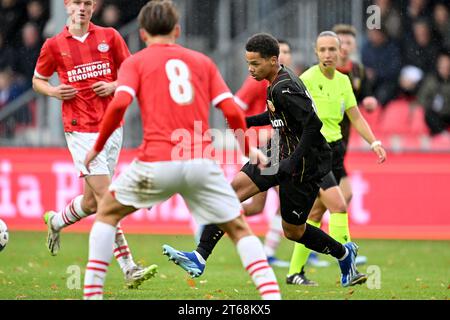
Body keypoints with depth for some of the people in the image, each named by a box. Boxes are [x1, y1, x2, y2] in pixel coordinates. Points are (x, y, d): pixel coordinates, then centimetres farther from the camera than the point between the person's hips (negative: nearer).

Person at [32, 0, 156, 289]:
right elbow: (38, 80, 16)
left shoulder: (109, 37, 6)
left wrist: (115, 86, -8)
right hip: (80, 130, -3)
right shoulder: (54, 45, 3)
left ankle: (56, 222, 42)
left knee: (92, 202, 9)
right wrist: (54, 91, -5)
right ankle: (129, 268, -14)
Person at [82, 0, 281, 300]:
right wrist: (249, 149, 24)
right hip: (201, 163, 1)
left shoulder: (135, 62, 11)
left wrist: (97, 148, 5)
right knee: (239, 229, 13)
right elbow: (232, 110, 9)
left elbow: (119, 104, -7)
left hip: (156, 163, -1)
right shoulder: (202, 61, 18)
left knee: (107, 213, 21)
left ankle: (93, 292, 13)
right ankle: (271, 294, -3)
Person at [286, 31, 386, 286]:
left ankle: (296, 272, 17)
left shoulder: (343, 81, 10)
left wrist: (374, 142, 3)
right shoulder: (307, 80, -11)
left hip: (334, 149, 7)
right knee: (338, 205, -18)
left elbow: (356, 117, 14)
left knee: (317, 213, 9)